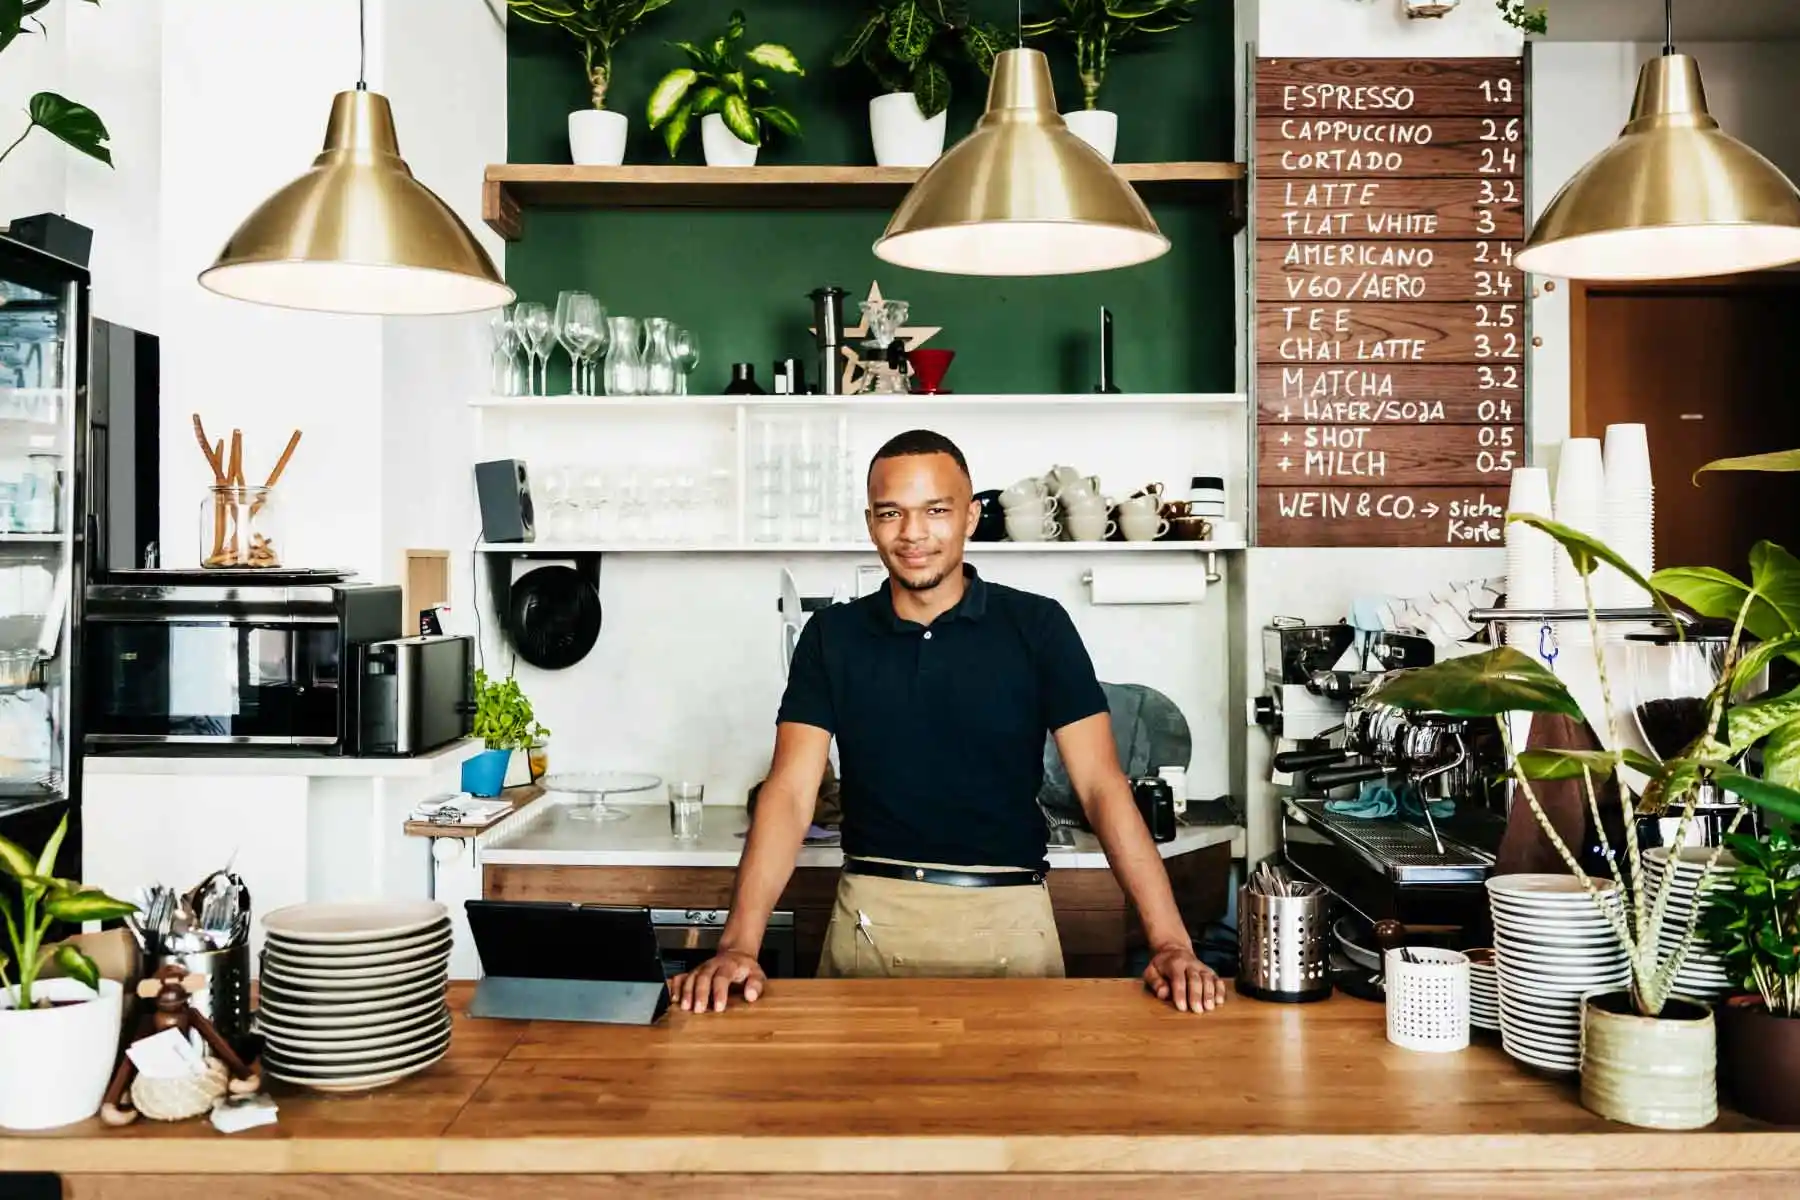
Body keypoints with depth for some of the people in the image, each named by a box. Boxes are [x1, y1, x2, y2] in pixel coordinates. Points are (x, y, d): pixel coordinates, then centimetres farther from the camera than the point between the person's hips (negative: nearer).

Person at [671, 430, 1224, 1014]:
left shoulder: (1037, 626, -2)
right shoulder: (832, 635, 2)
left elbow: (1102, 785, -6)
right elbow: (790, 792, -5)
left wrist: (1170, 942, -17)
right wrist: (739, 943, -19)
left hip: (1011, 917, -1)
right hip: (872, 917, 1)